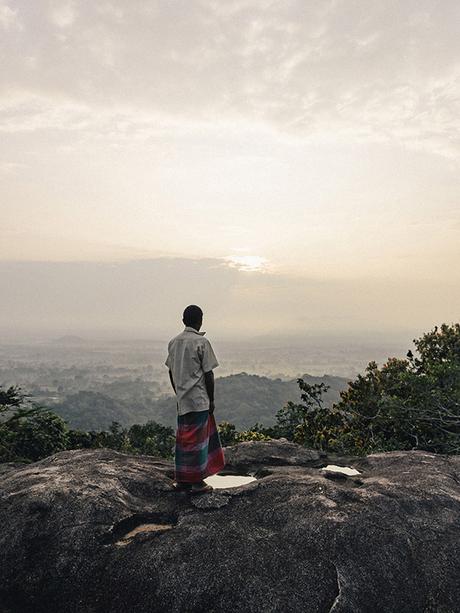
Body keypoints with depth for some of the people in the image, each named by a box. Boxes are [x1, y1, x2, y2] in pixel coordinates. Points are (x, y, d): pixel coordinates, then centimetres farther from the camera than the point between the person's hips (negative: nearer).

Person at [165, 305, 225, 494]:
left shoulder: (173, 342, 7)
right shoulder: (202, 342, -12)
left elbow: (171, 372, 10)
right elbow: (208, 374, -12)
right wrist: (211, 399, -3)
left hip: (182, 400, 6)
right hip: (199, 399, -6)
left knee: (182, 439, 13)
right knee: (197, 439, 2)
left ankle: (181, 480, 22)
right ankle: (196, 482, 11)